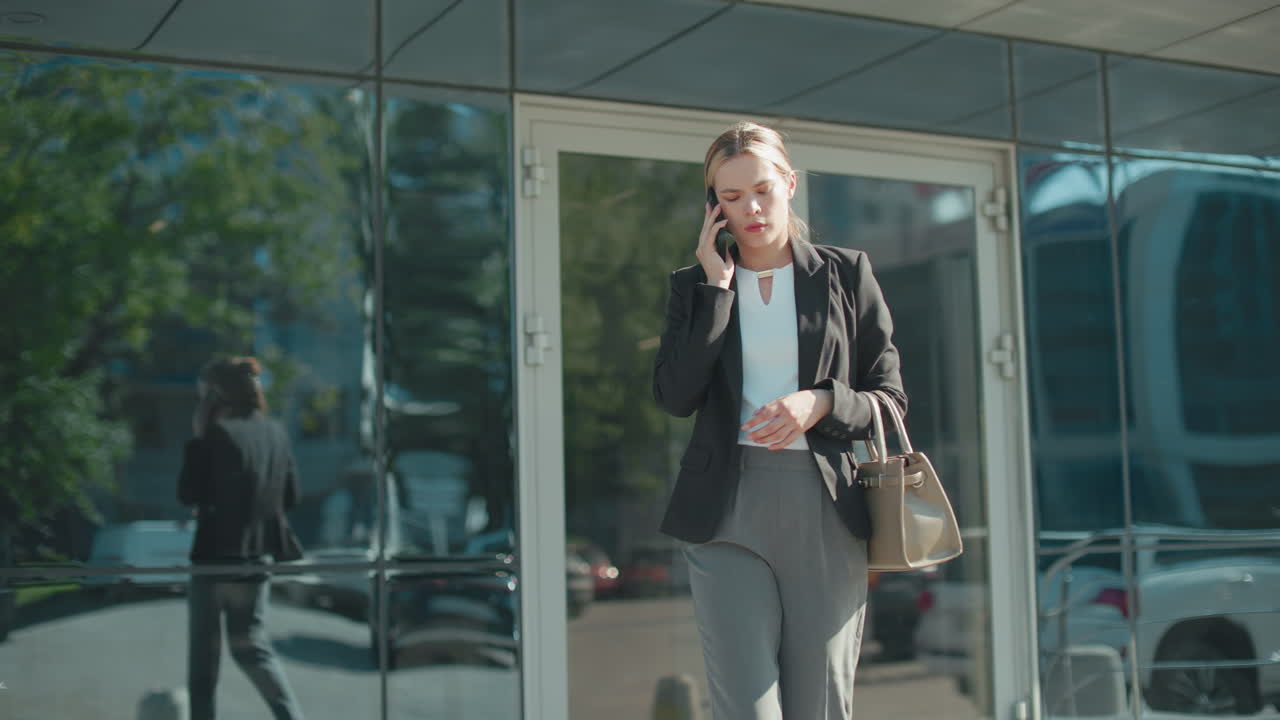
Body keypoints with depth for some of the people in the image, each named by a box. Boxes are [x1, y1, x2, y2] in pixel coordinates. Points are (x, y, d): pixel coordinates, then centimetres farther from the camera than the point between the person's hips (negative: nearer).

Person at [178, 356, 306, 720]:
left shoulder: (217, 434, -14)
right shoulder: (275, 432, 4)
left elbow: (188, 495, -9)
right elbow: (290, 496, 10)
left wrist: (197, 439, -4)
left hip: (217, 555, -6)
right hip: (259, 555, 6)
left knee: (203, 655, 10)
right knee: (251, 645, 16)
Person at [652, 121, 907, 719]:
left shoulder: (846, 276, 9)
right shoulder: (695, 285, 11)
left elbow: (889, 398, 8)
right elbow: (675, 396, -3)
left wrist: (821, 403, -12)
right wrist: (715, 287, -4)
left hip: (825, 511, 0)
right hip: (729, 512, 0)